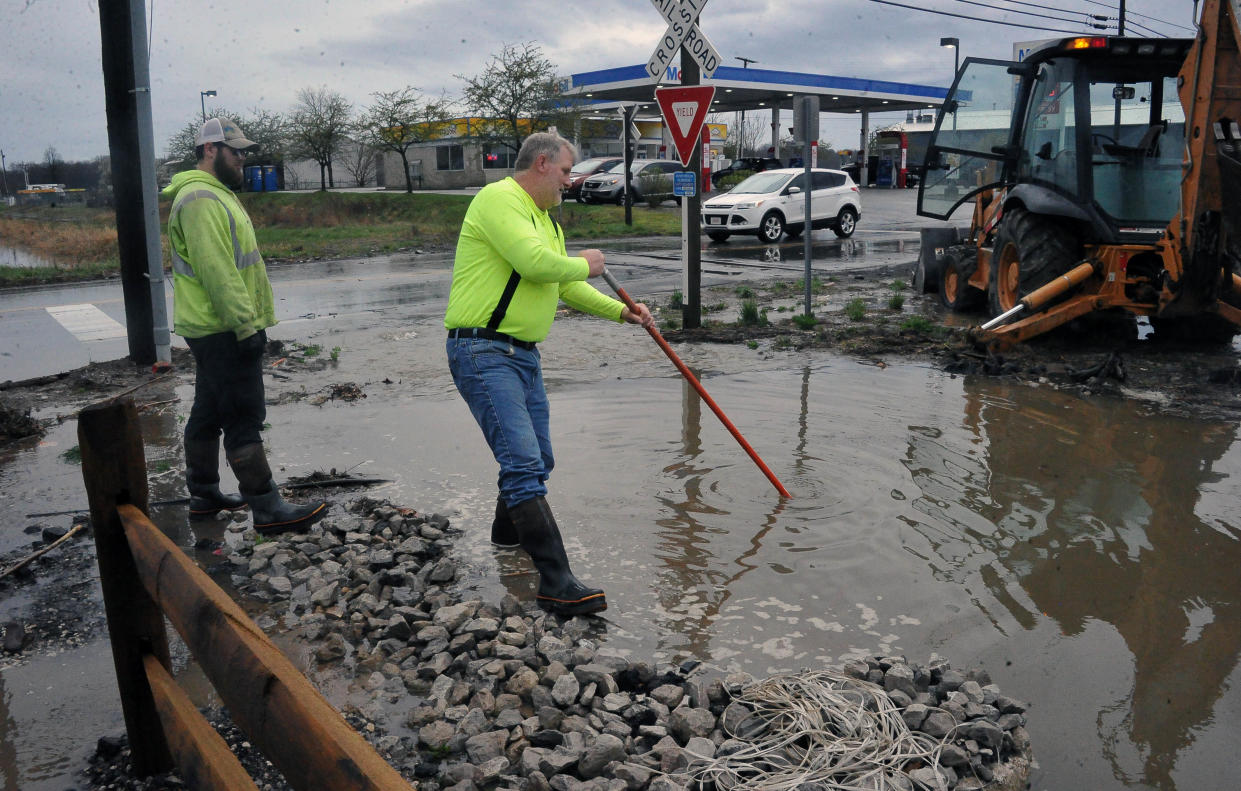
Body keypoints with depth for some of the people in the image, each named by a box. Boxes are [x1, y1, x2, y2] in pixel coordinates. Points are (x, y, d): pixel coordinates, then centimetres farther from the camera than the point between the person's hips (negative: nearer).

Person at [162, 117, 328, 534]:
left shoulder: (214, 194, 20)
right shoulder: (201, 198, -15)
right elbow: (216, 272, -24)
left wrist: (248, 320, 23)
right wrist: (247, 325, -25)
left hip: (213, 330, 11)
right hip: (224, 331, -11)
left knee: (208, 414, 17)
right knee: (244, 419, -9)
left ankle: (204, 495, 28)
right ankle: (268, 509, -6)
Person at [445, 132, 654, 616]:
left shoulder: (545, 221, 22)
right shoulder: (499, 199, -11)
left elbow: (566, 286, 28)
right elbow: (537, 263, -24)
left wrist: (620, 311, 18)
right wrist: (584, 265, -6)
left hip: (524, 355, 10)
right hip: (483, 353, -10)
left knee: (537, 462, 19)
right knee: (524, 464, -17)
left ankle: (509, 530, 45)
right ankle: (556, 584, -18)